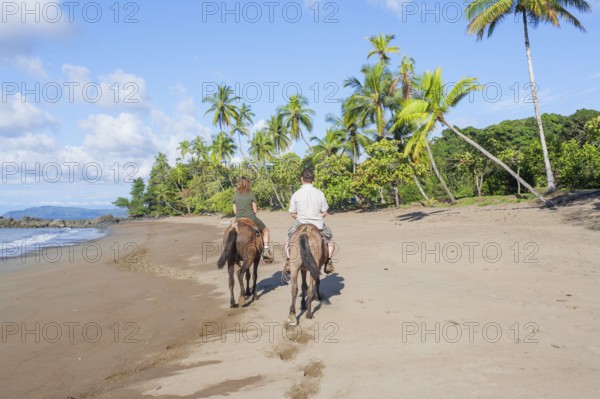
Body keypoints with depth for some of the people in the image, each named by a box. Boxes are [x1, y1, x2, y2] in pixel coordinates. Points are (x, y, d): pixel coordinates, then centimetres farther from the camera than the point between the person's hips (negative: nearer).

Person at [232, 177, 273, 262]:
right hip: (251, 218, -2)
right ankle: (266, 251, 8)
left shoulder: (235, 195, 1)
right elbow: (255, 211, -4)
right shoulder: (251, 195, -6)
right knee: (265, 230, 21)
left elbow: (235, 211, 5)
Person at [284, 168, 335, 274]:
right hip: (318, 224, 0)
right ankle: (328, 262, 9)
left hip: (300, 224, 0)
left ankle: (288, 261, 11)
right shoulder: (319, 193, -2)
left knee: (288, 240, 26)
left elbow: (292, 213, 1)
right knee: (330, 241, 25)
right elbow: (324, 213, 2)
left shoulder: (296, 194, -5)